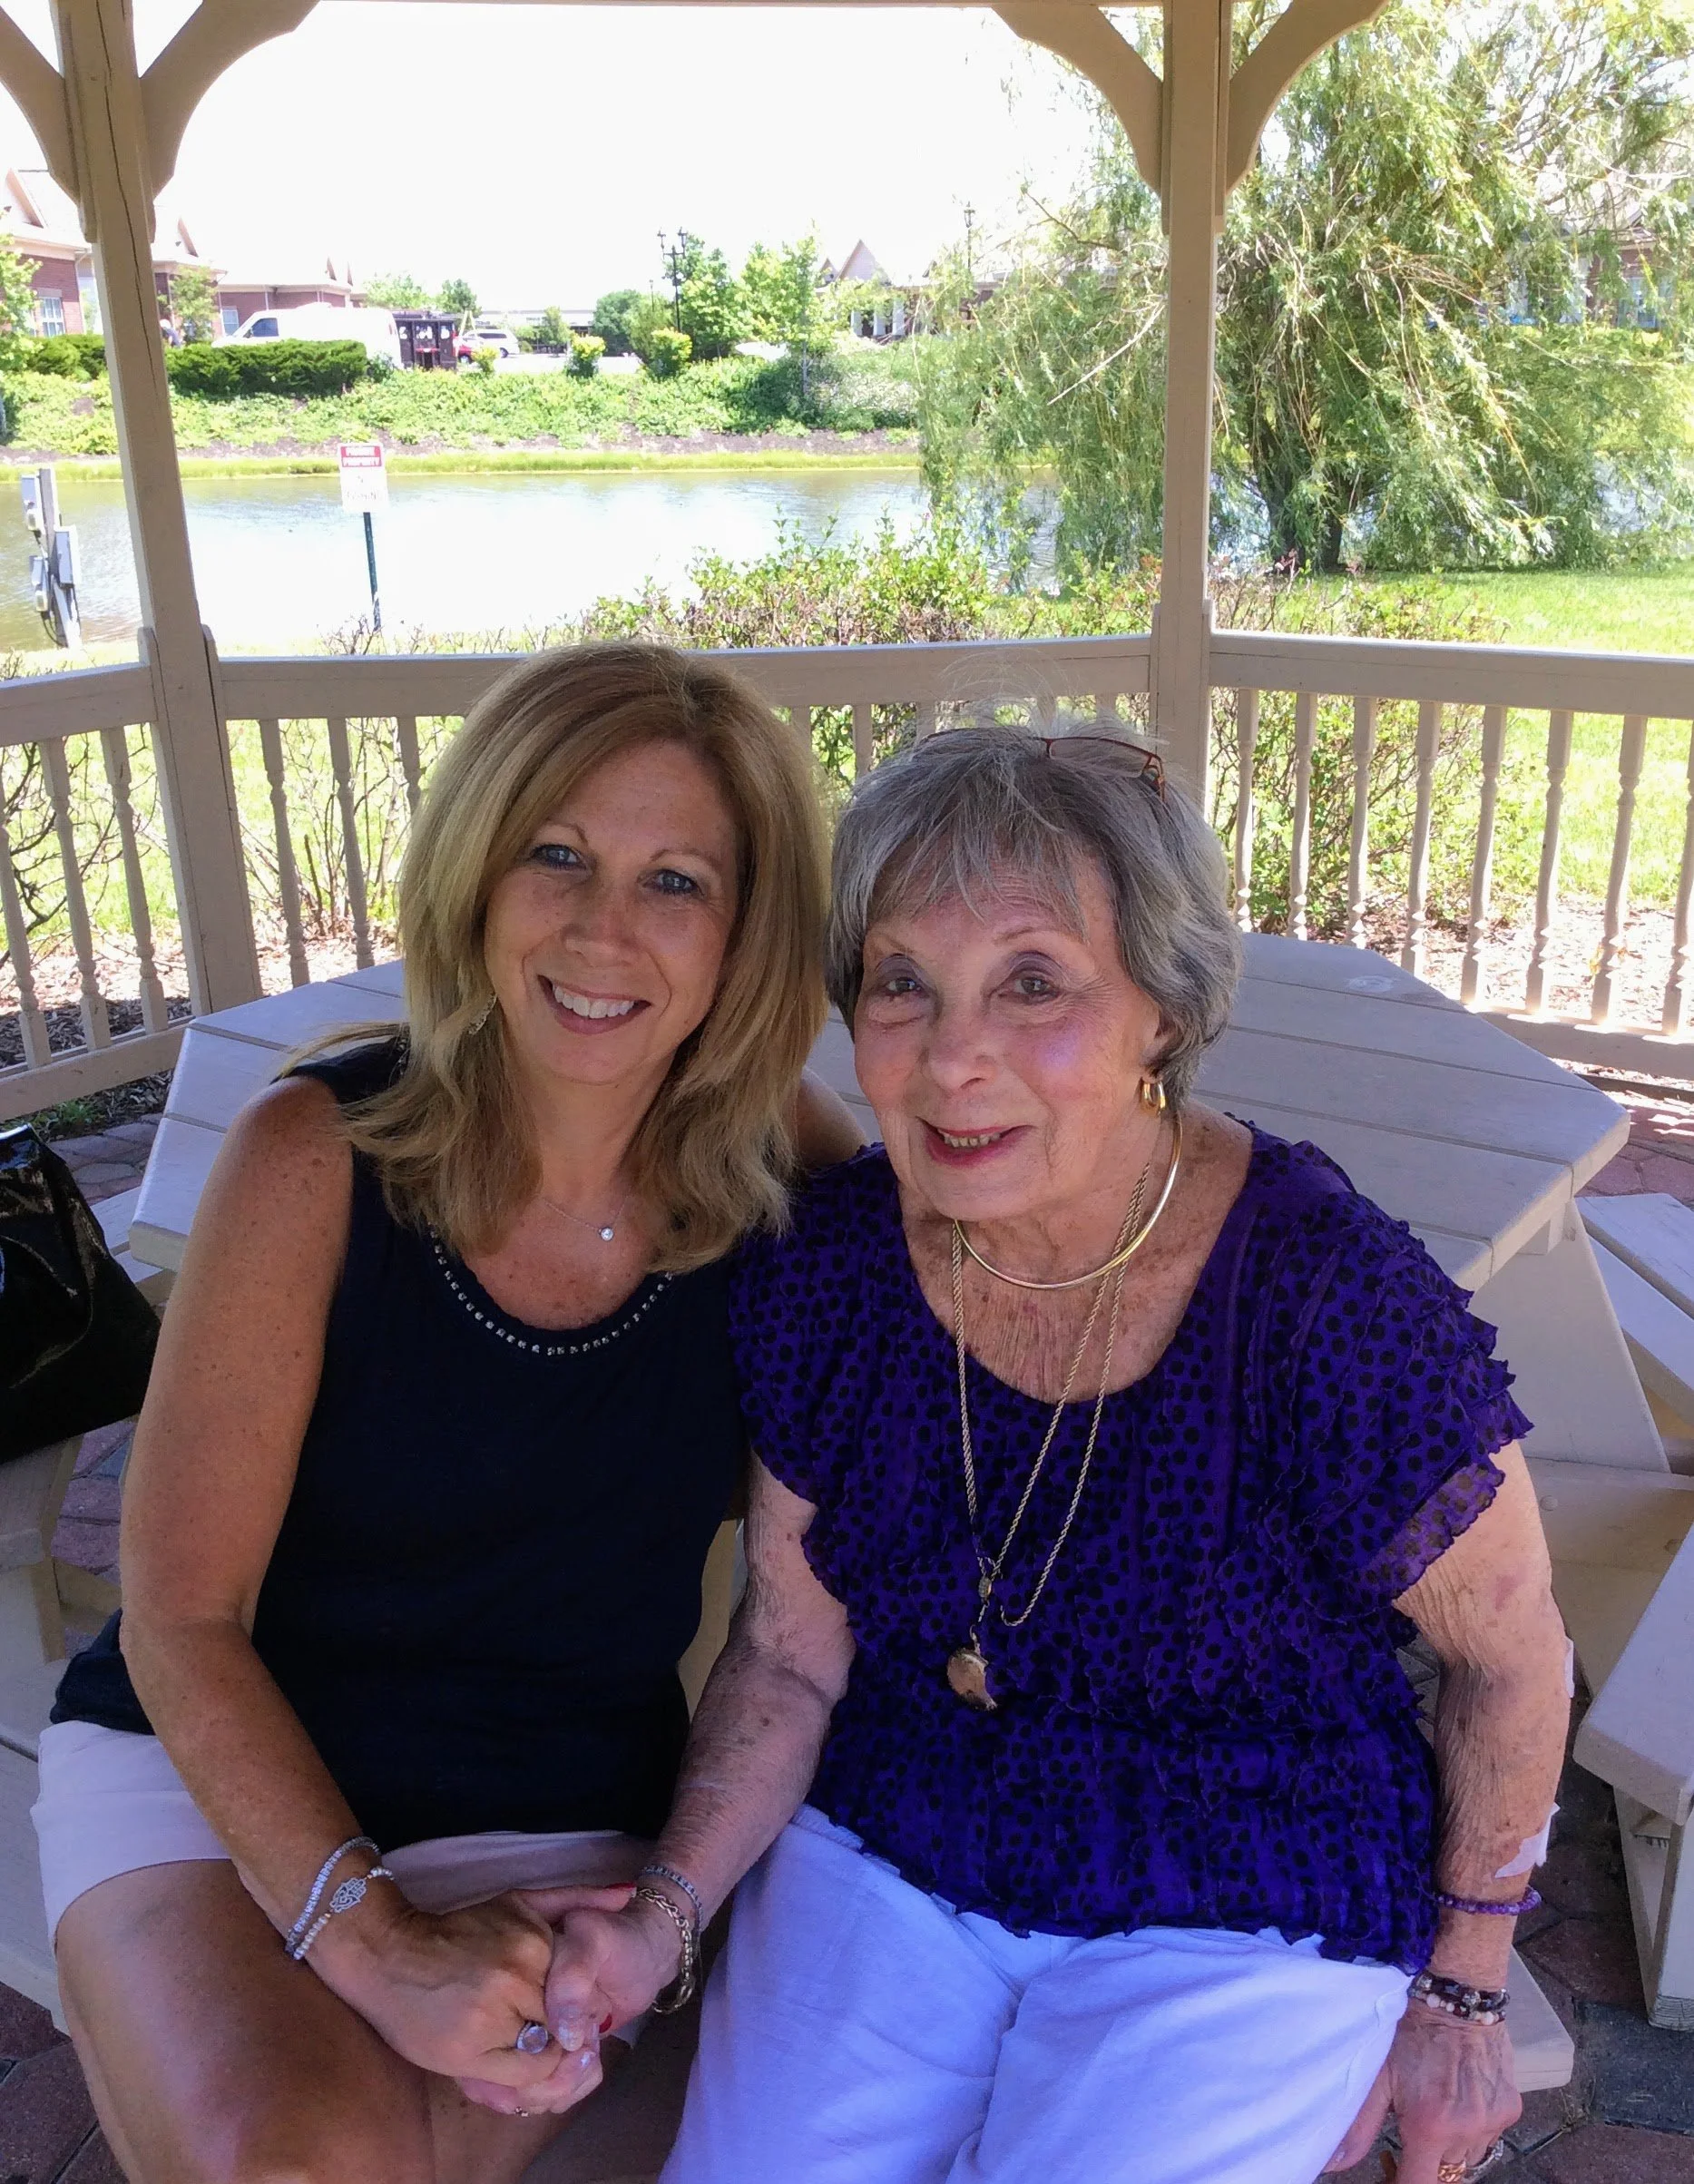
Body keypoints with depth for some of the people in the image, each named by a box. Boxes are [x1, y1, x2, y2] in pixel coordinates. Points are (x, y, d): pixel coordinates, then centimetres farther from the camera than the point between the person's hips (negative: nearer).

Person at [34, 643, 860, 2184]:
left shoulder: (782, 1175, -10)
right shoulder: (321, 1158, -16)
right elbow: (181, 1618, -13)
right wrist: (368, 1932, -21)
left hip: (558, 1825, 2)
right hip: (206, 1768, -1)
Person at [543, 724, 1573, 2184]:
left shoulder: (1336, 1308, -25)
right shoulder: (828, 1268, -12)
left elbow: (1513, 1661, -8)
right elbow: (789, 1653, -1)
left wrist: (1460, 2003, 3)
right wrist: (669, 1913, -15)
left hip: (1246, 1908, -2)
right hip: (888, 1850, 3)